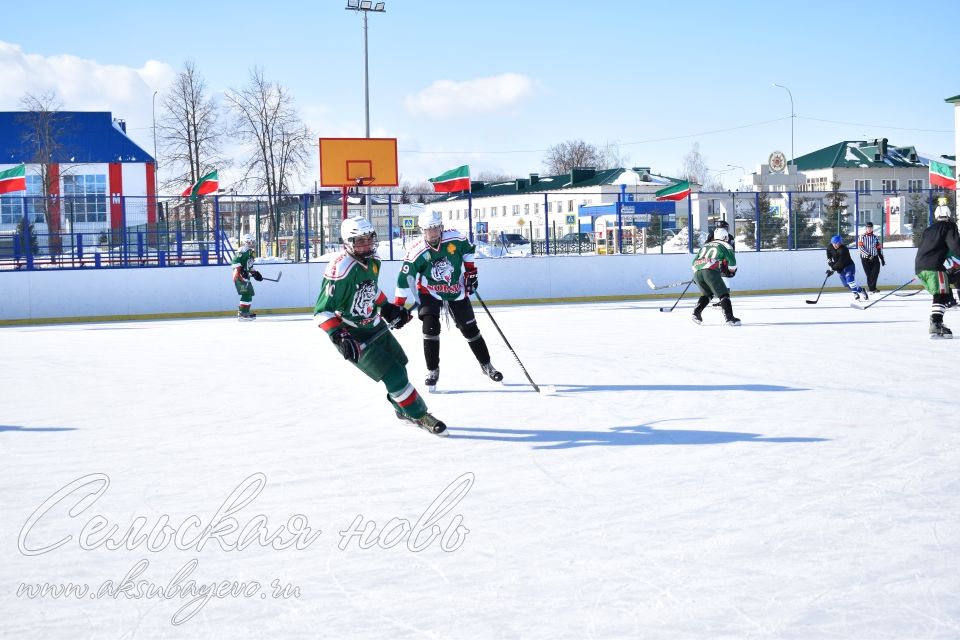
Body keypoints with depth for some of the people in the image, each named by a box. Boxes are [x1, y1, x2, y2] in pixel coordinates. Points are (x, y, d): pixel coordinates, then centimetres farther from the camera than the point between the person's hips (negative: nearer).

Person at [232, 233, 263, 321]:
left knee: (249, 294, 13)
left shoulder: (250, 252, 20)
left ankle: (246, 313, 21)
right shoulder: (242, 251, -13)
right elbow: (235, 261, -23)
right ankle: (242, 314, -17)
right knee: (247, 294, -16)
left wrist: (255, 273, 20)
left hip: (245, 277, 11)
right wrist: (241, 271, -28)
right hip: (239, 276, -11)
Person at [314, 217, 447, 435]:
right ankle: (419, 415, 3)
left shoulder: (372, 260, -2)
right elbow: (322, 311, -27)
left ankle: (404, 410, 43)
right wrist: (339, 336, -35)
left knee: (398, 363, 21)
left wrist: (388, 308, 15)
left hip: (374, 325, 9)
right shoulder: (341, 270, -29)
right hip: (352, 335, -9)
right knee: (393, 375, -12)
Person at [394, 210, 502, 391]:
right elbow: (405, 279, -18)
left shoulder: (455, 238, -16)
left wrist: (470, 270, 1)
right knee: (431, 327, -19)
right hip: (429, 293, -2)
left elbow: (468, 250, 6)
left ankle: (486, 365, 24)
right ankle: (432, 371, -5)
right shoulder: (416, 252, -23)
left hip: (457, 292, 2)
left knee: (470, 329, 7)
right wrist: (399, 305, -20)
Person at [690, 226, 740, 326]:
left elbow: (695, 261, 32)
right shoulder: (725, 245, 16)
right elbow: (731, 260, 4)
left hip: (697, 272, 6)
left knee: (706, 294, 27)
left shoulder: (705, 246, 33)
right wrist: (732, 271, 23)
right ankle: (729, 318, -17)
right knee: (724, 294, -3)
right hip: (710, 271, -6)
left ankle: (696, 313, 16)